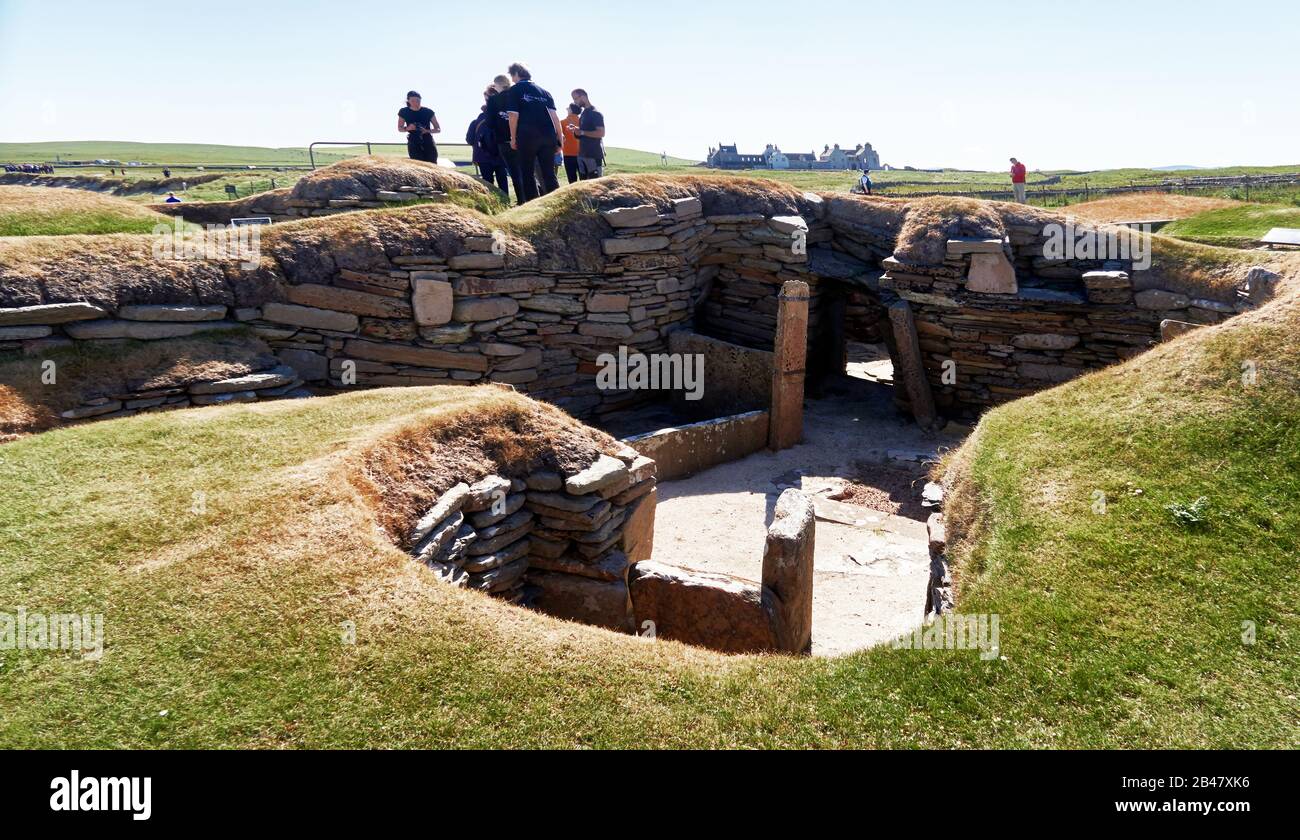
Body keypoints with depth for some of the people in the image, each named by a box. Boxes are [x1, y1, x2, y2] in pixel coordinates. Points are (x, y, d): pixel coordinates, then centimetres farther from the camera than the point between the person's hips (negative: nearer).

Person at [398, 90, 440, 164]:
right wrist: (407, 128, -11)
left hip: (428, 142, 1)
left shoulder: (428, 112, -2)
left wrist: (427, 131, -17)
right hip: (413, 144, 0)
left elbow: (438, 129, 3)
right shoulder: (404, 112, 0)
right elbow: (399, 128, 12)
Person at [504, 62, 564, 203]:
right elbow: (554, 115, 9)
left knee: (527, 174, 3)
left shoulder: (514, 90, 5)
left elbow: (513, 115, -4)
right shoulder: (543, 91, 18)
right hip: (548, 135, 4)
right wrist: (560, 136, 10)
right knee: (549, 174, 6)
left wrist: (513, 138, 3)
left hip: (527, 136, -4)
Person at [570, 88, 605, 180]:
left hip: (594, 155, -9)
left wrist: (582, 132, -18)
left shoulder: (596, 113, -9)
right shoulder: (583, 114, 18)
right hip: (582, 154, 9)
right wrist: (576, 132, 4)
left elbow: (601, 133, -18)